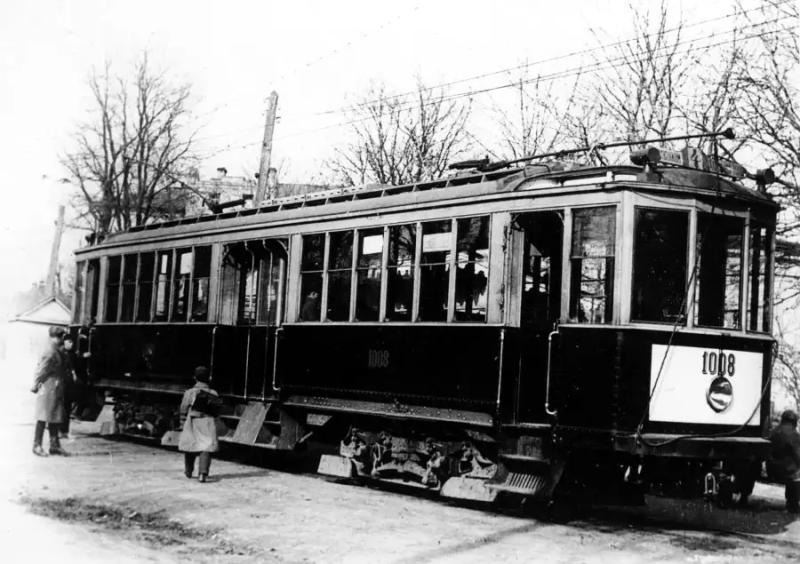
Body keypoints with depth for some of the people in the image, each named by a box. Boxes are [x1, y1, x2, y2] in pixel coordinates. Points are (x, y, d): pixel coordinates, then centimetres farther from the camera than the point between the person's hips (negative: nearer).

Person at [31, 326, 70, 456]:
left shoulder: (58, 352, 12)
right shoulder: (50, 354, -17)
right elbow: (41, 371, -16)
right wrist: (36, 386, -10)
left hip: (57, 391, 9)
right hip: (48, 390, -9)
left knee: (55, 419, 11)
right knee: (43, 418, -3)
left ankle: (54, 445, 15)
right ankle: (37, 445, 4)